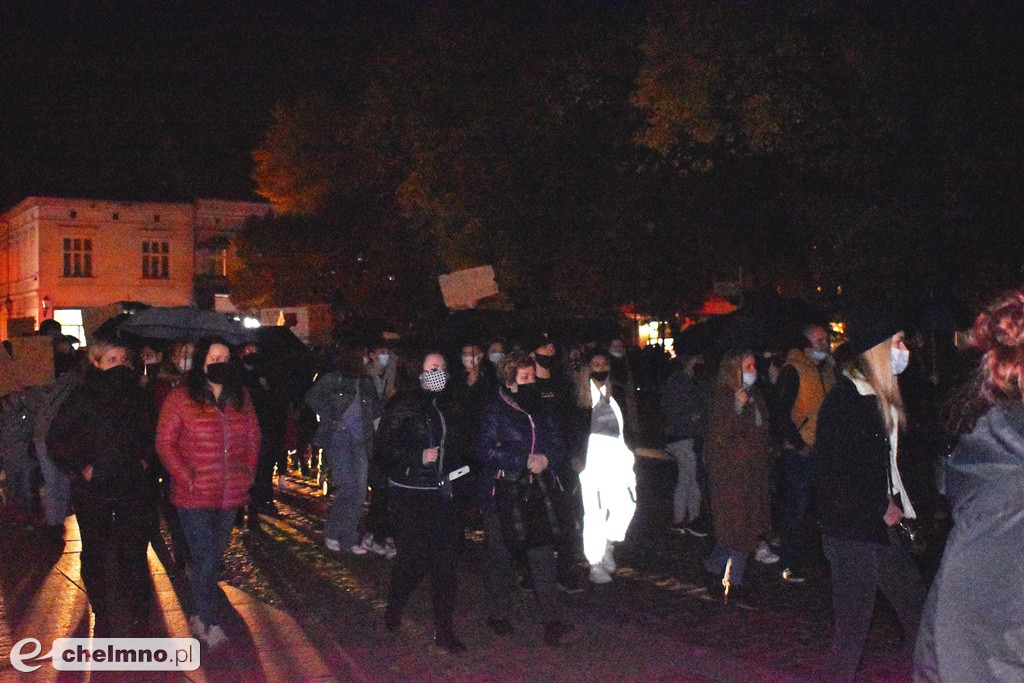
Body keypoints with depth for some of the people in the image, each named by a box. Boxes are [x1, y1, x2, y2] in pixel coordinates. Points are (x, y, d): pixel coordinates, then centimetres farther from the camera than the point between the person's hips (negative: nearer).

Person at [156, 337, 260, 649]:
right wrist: (185, 478, -15)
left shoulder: (239, 397, 6)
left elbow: (253, 436, 14)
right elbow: (165, 443, -8)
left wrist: (249, 470, 3)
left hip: (231, 495, 5)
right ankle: (209, 622, 11)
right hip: (195, 496, -5)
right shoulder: (180, 398, -8)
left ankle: (201, 613, 34)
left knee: (215, 556, 16)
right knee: (205, 559, -3)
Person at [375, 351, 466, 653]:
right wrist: (420, 456, -21)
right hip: (410, 495, -6)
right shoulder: (402, 405, -10)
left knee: (444, 560, 1)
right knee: (412, 557, 2)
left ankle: (444, 630, 8)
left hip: (439, 492, 6)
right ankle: (394, 611, 30)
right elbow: (383, 448, -13)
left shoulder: (439, 405, 11)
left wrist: (450, 470, 10)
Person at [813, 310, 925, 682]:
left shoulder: (880, 398, 11)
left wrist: (894, 505, 3)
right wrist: (881, 510, -12)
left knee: (917, 612, 15)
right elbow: (838, 477, -22)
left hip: (881, 527, 9)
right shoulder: (844, 400, -18)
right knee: (853, 628, 0)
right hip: (853, 532, -9)